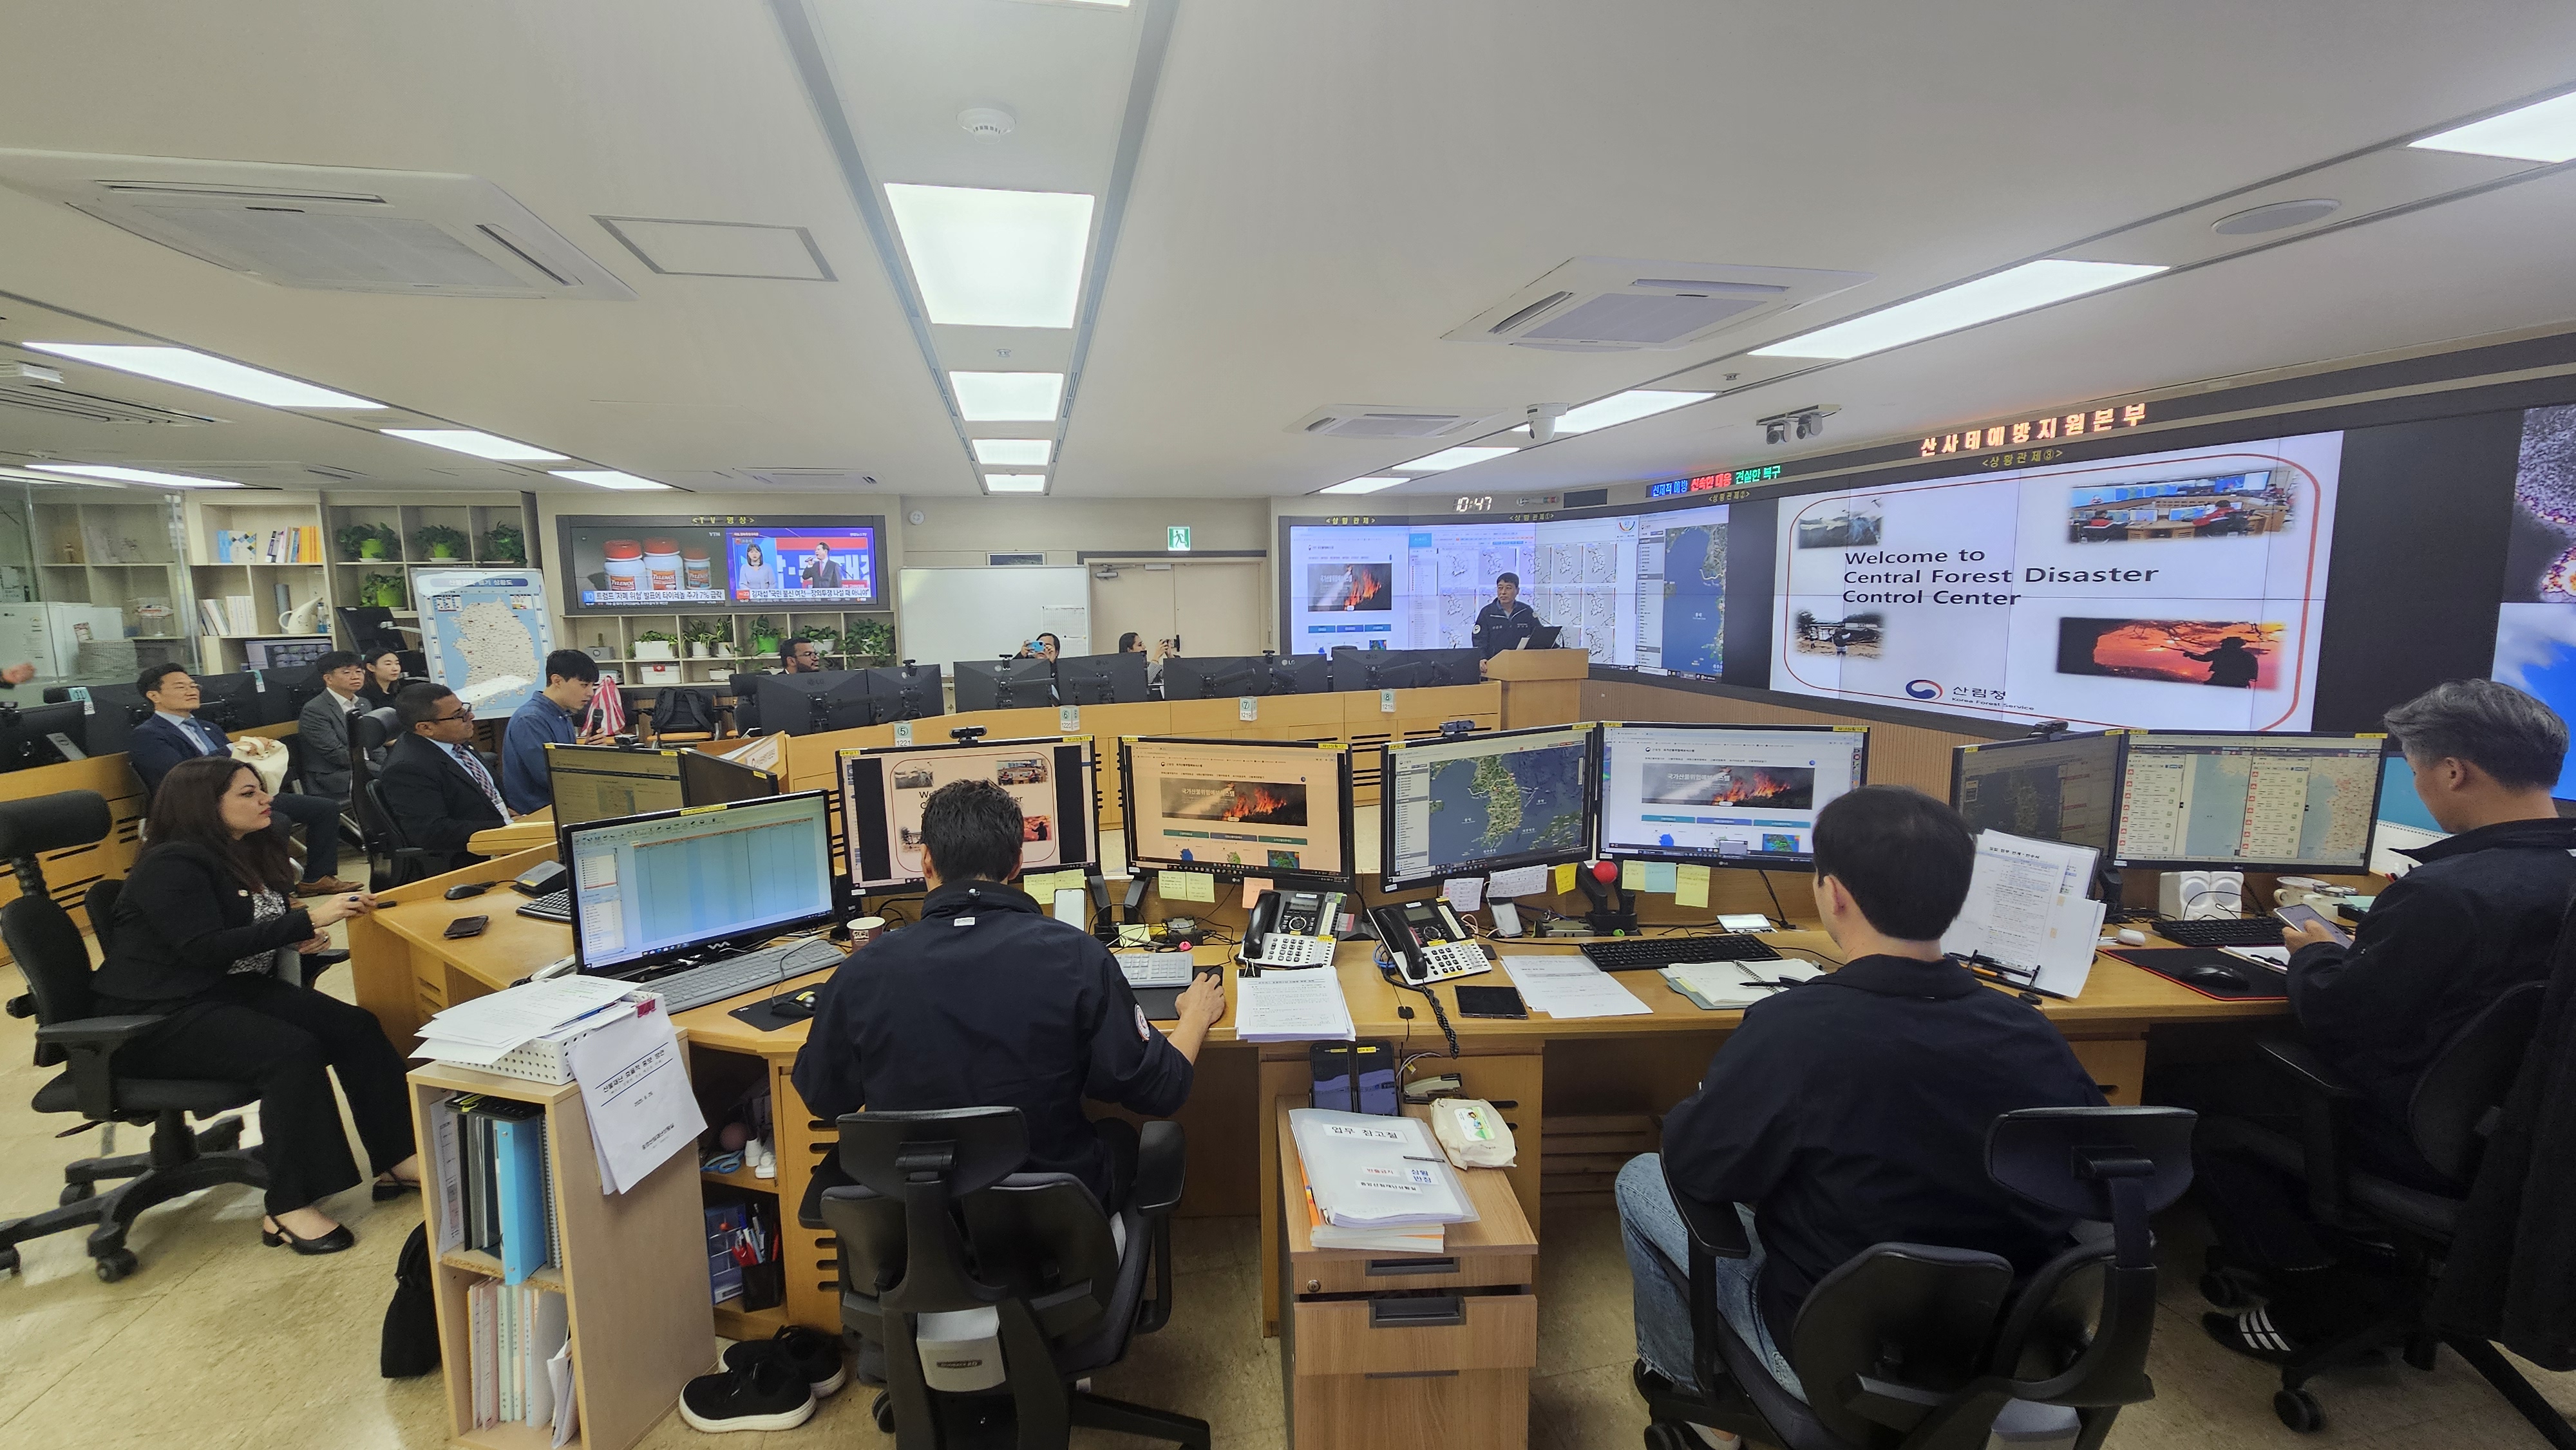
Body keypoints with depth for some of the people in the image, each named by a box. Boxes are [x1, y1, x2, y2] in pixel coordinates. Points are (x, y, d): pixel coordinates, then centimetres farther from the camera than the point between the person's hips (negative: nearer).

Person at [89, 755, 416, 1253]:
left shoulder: (247, 852, 11)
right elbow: (207, 948, -24)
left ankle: (399, 1159, -10)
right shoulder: (171, 866, -16)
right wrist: (307, 920, -29)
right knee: (293, 1051, -31)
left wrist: (297, 931, -1)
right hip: (160, 1017, -8)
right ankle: (288, 1209, -21)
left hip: (233, 990, 8)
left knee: (355, 1026, -14)